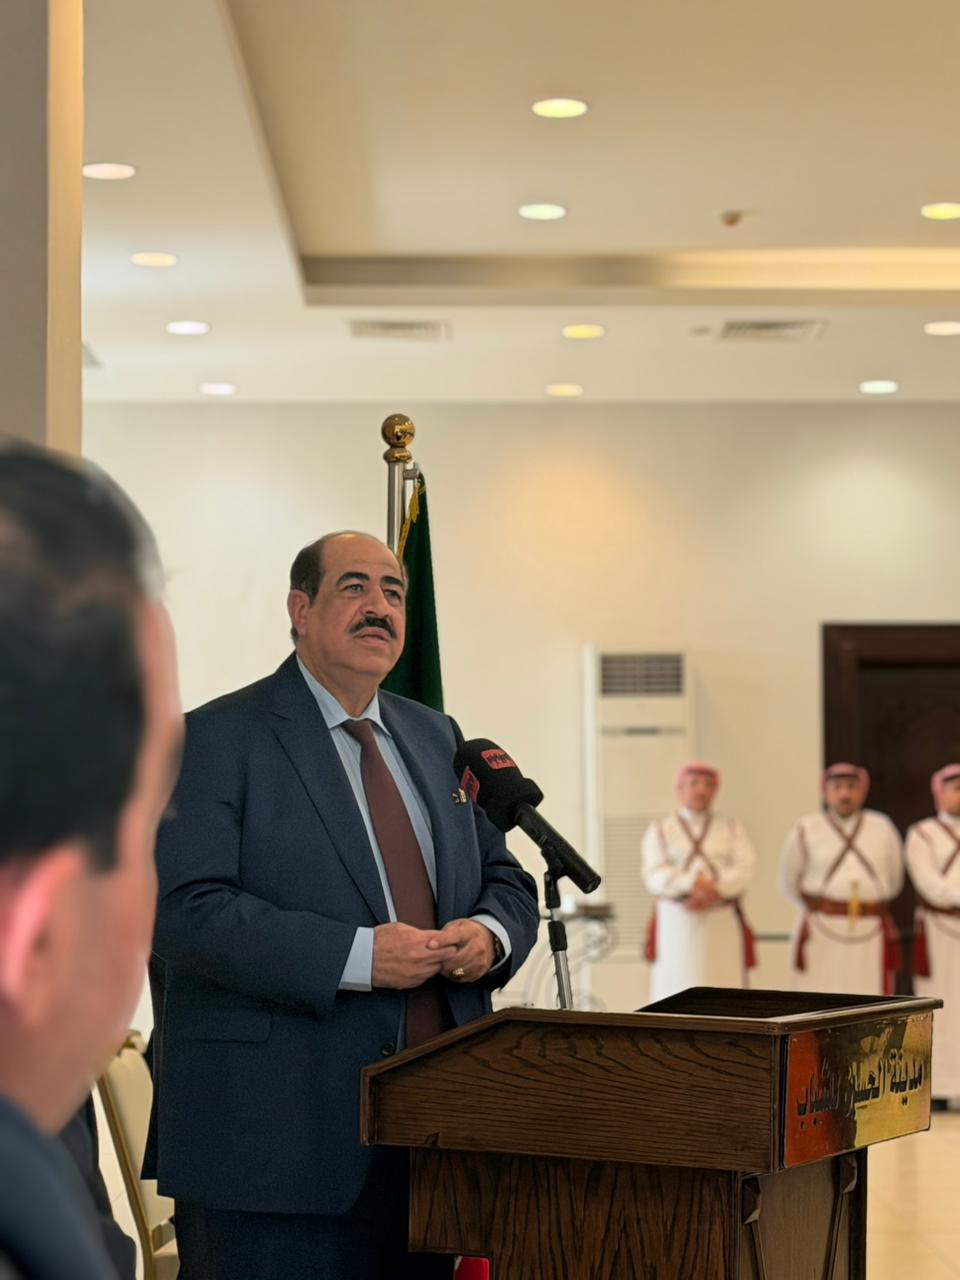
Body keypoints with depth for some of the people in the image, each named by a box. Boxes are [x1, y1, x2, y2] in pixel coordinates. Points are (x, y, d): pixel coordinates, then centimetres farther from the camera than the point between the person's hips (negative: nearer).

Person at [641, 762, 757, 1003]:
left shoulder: (731, 830, 17)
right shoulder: (660, 831, 13)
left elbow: (744, 871, 1)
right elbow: (655, 875, -3)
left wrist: (715, 891, -18)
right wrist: (692, 883, -21)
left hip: (722, 924, 1)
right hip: (676, 926, -1)